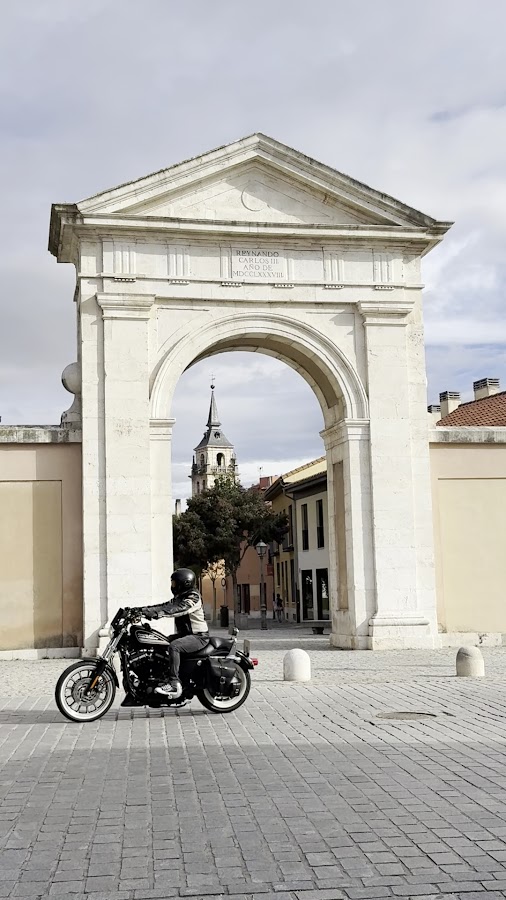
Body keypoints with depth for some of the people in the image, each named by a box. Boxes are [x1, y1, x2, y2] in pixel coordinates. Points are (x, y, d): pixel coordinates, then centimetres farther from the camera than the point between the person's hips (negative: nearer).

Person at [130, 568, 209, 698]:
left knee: (174, 646, -32)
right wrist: (142, 609, -3)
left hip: (198, 636, -10)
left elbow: (177, 609, -31)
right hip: (186, 634, 10)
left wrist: (156, 613, -42)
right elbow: (166, 606, 8)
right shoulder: (180, 597, 16)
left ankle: (174, 683, -36)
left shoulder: (193, 597, -15)